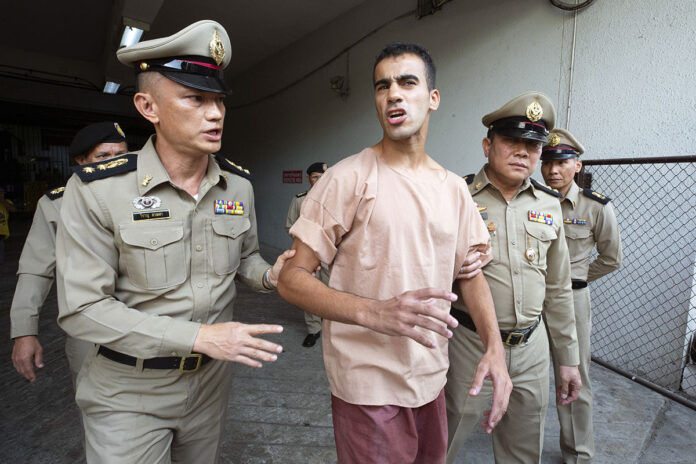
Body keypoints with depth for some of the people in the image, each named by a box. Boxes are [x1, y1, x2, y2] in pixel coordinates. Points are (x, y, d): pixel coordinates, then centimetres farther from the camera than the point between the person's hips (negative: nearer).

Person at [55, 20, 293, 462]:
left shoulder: (239, 184, -5)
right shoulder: (97, 190, -19)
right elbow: (82, 308, -19)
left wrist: (268, 276, -14)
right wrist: (198, 336, -27)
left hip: (211, 379, 5)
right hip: (130, 392, -4)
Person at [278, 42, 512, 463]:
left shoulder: (454, 188, 3)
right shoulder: (350, 178, -14)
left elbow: (470, 272, 8)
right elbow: (292, 278, -17)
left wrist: (495, 346, -7)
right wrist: (375, 312, -32)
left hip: (433, 378, 6)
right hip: (369, 386, -5)